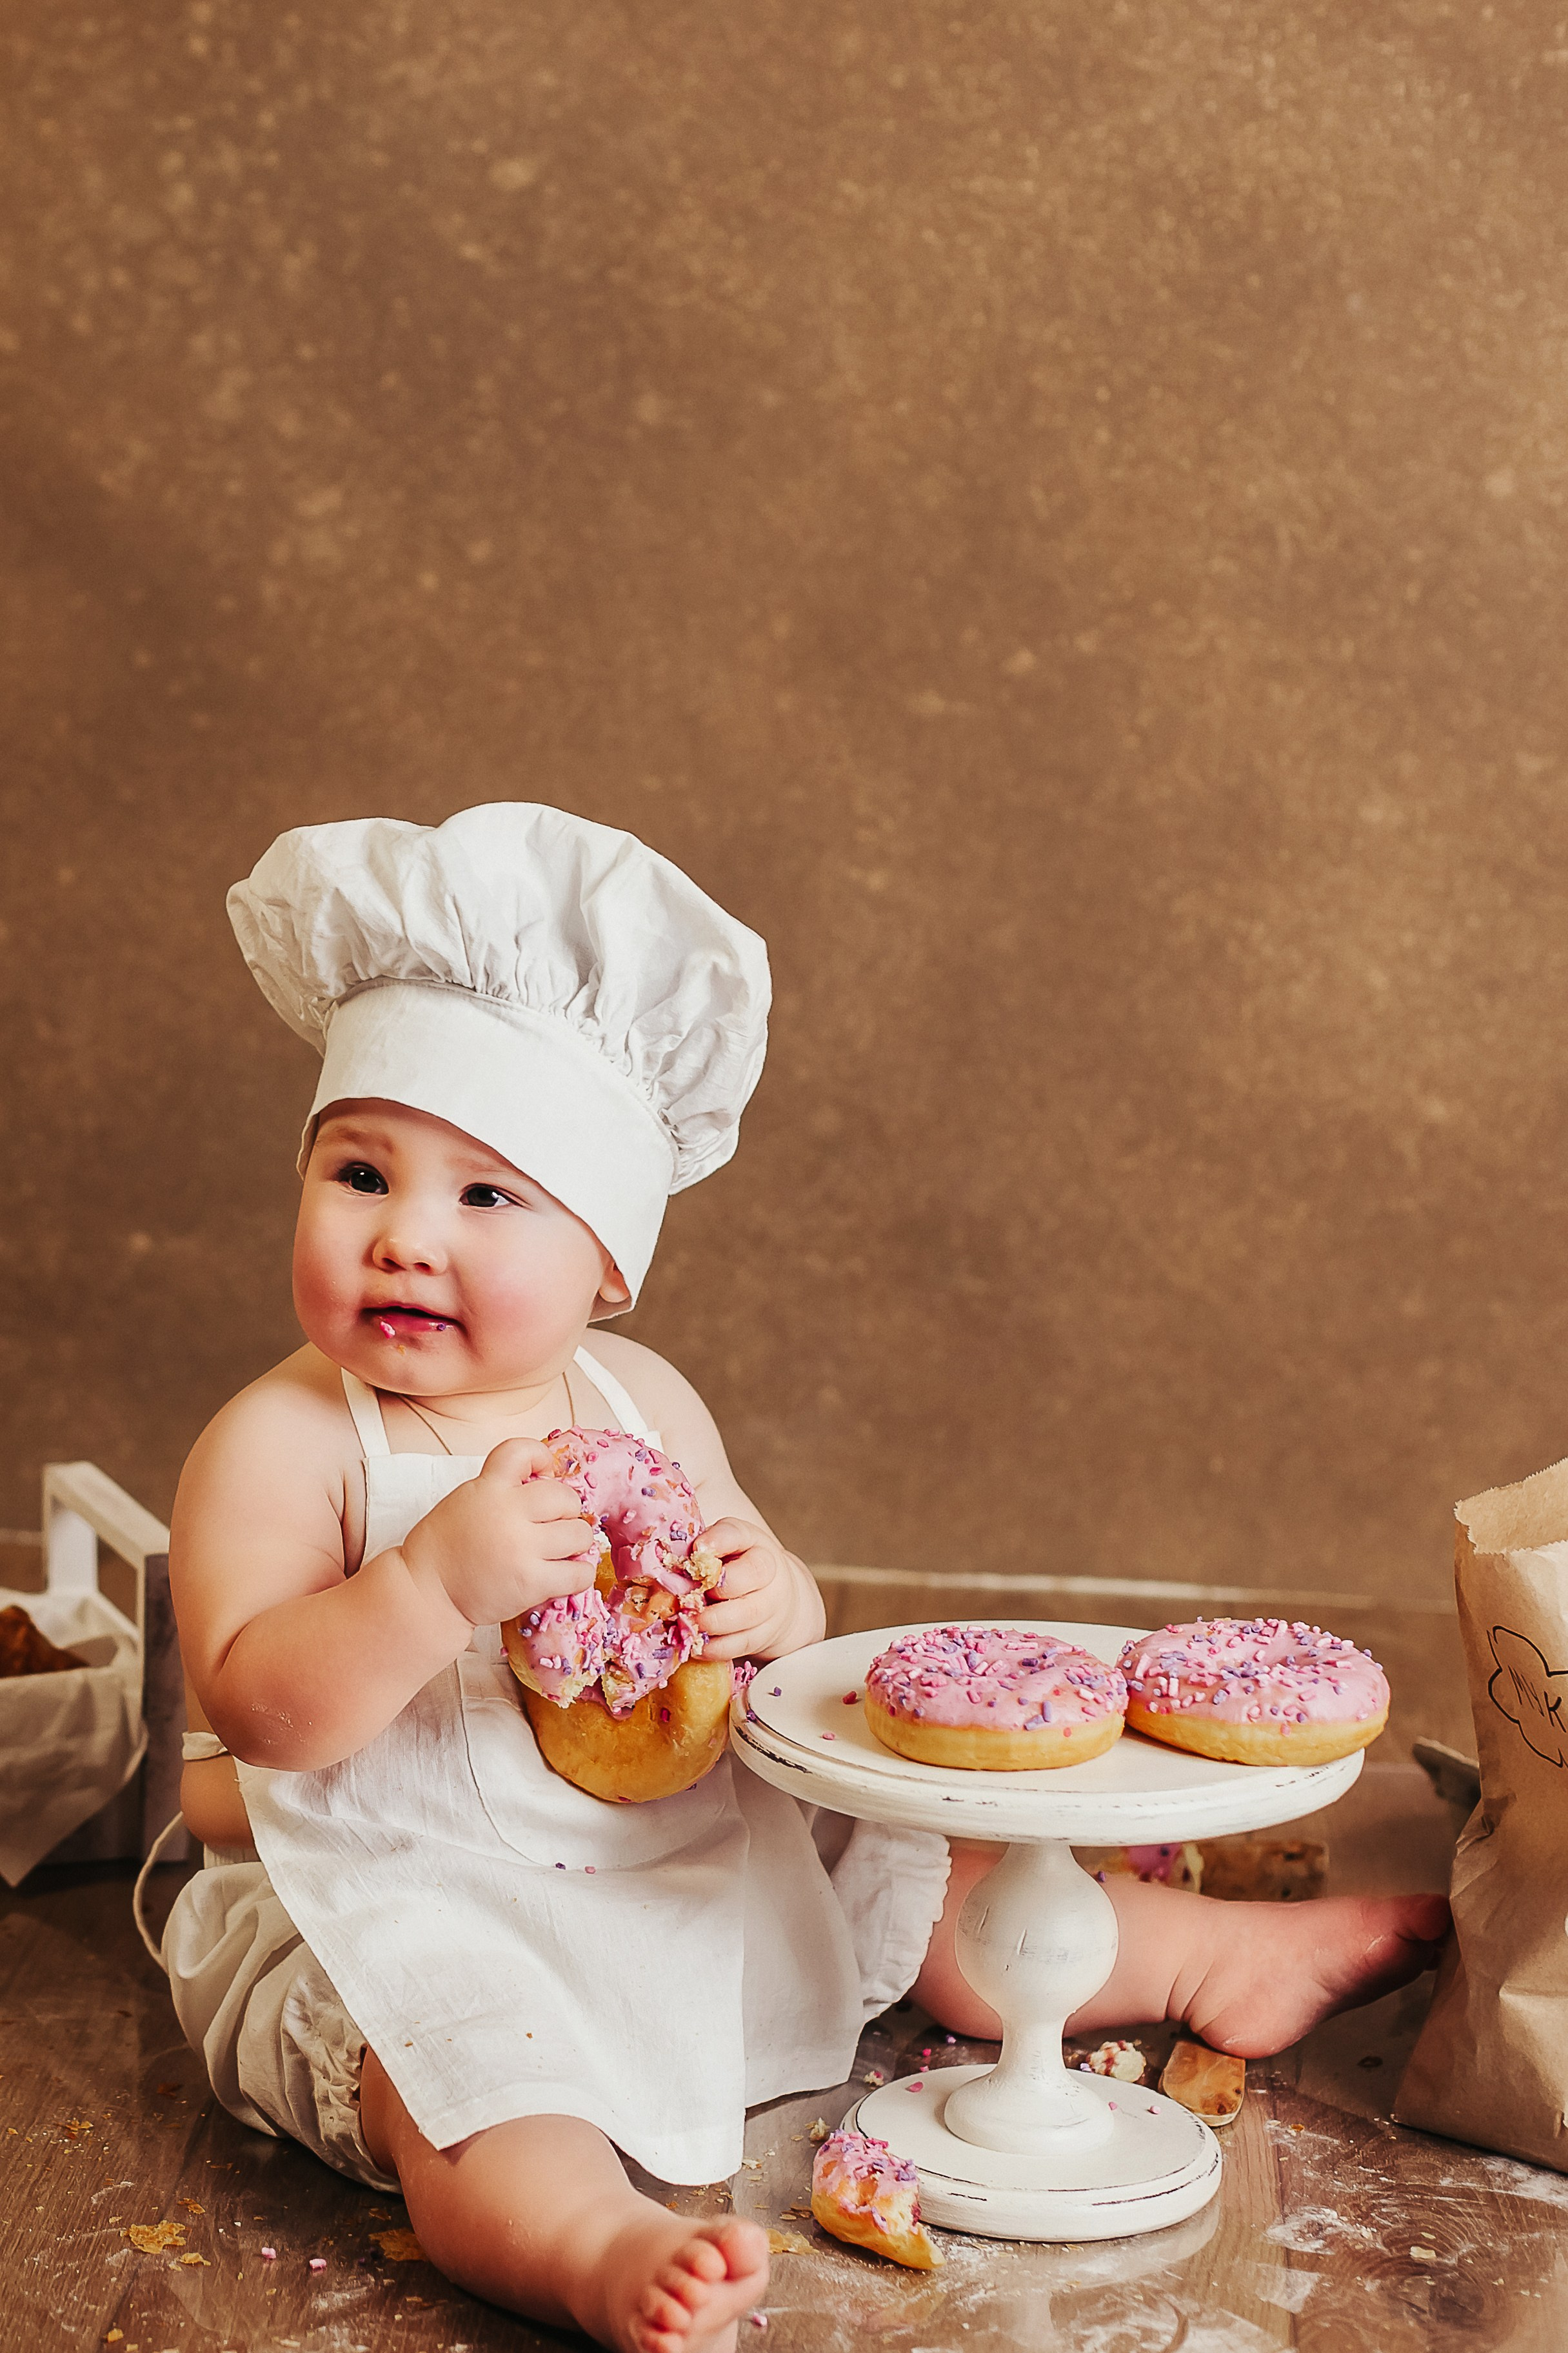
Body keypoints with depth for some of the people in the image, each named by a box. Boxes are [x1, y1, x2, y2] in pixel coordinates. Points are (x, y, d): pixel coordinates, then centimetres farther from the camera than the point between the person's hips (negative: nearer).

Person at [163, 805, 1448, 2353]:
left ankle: (1219, 1960, 27)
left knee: (917, 1888, 12)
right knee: (453, 2053, -37)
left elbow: (786, 1632, 8)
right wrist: (442, 1579, -37)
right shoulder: (278, 1442, -14)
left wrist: (770, 1606, -17)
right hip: (398, 1912, -5)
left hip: (676, 1868, 6)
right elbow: (258, 1708, -24)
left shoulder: (642, 1407, 2)